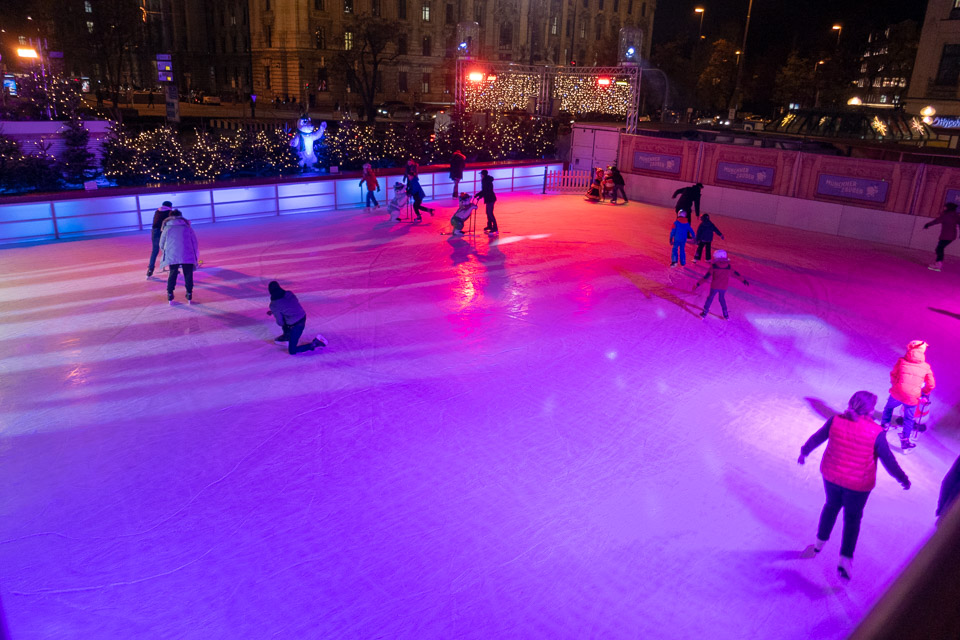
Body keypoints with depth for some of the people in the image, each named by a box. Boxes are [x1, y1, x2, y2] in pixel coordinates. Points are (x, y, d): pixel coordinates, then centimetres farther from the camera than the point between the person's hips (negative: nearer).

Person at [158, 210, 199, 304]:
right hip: (187, 256, -1)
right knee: (188, 275, 9)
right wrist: (195, 257, 19)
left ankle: (170, 296, 14)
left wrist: (166, 253, 32)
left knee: (172, 274, 14)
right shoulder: (187, 227, 12)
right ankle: (189, 296, 9)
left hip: (172, 256, 1)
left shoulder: (167, 228, 12)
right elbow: (194, 242, 11)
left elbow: (161, 244, 14)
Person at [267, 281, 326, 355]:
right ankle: (286, 336, 46)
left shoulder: (273, 305, -15)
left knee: (292, 351, 5)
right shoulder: (290, 293, 1)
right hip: (303, 317, 7)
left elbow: (280, 322, -8)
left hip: (295, 326, -7)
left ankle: (314, 344, -6)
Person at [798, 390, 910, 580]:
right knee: (852, 518, 17)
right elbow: (888, 460, -12)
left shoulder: (835, 422, -15)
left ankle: (820, 541, 43)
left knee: (831, 505, 28)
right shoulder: (876, 433, -22)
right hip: (858, 484, -3)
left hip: (831, 475, 3)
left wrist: (804, 451, 18)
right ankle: (845, 559, 12)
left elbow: (816, 438, 0)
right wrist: (903, 479, 6)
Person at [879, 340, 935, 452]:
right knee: (909, 419, 19)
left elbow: (893, 375, 6)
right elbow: (931, 385, 8)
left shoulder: (902, 361, 1)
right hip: (913, 398, 1)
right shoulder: (926, 367, 6)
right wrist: (924, 393, 26)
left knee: (888, 408, 29)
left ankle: (884, 426, 35)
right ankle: (905, 441, 22)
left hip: (897, 393, -1)